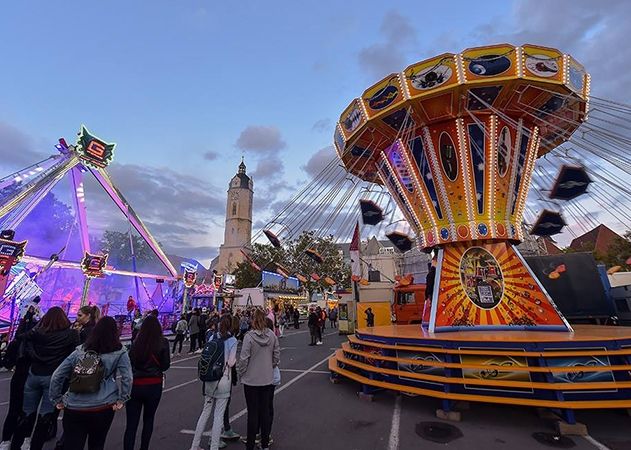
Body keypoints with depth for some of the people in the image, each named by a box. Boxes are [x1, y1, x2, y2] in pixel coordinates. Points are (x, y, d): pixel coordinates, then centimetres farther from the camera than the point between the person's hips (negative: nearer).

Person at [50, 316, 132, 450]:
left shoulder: (80, 351, 2)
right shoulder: (119, 352, -6)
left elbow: (57, 376, 5)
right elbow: (127, 378, -12)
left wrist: (57, 400, 16)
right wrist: (121, 400, -1)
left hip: (74, 408, 1)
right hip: (103, 408, -1)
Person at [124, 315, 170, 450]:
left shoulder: (136, 342, -3)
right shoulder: (162, 342, -10)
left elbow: (130, 363, 3)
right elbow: (166, 365, -5)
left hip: (134, 385, 1)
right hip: (154, 385, -1)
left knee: (131, 424, 7)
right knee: (148, 419, 20)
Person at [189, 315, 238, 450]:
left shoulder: (212, 337, 0)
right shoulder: (232, 340, -12)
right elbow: (231, 363, -13)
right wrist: (235, 359, 7)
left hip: (210, 379, 5)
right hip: (223, 380, -5)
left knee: (205, 411, 20)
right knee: (219, 415, 7)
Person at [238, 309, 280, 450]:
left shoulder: (249, 336, -19)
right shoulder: (272, 335, -8)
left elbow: (244, 358, -15)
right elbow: (277, 355, -1)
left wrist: (240, 374, 1)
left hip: (251, 380, -3)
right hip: (268, 379, 4)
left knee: (253, 412, 10)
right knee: (265, 411, 16)